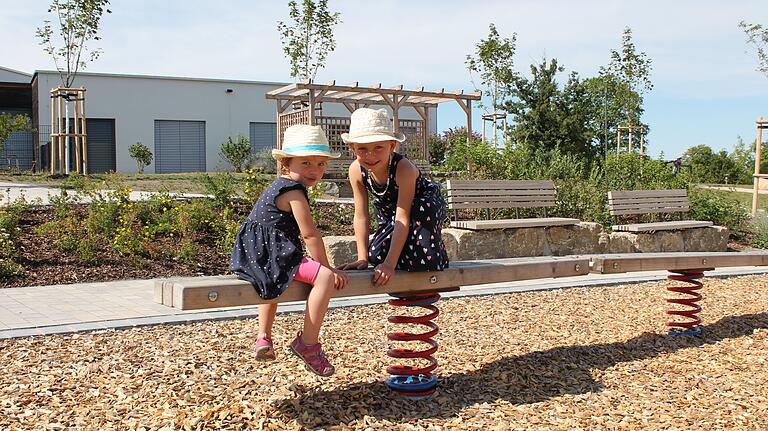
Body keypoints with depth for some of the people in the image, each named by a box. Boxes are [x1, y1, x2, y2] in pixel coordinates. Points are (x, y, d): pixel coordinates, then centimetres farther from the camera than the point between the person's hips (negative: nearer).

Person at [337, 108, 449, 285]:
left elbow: (403, 218, -39)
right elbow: (361, 216, -17)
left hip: (426, 204, -4)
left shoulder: (404, 169, -39)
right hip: (389, 209, 4)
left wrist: (390, 264, -42)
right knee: (377, 255, -12)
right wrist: (362, 259, -21)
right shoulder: (356, 171, -25)